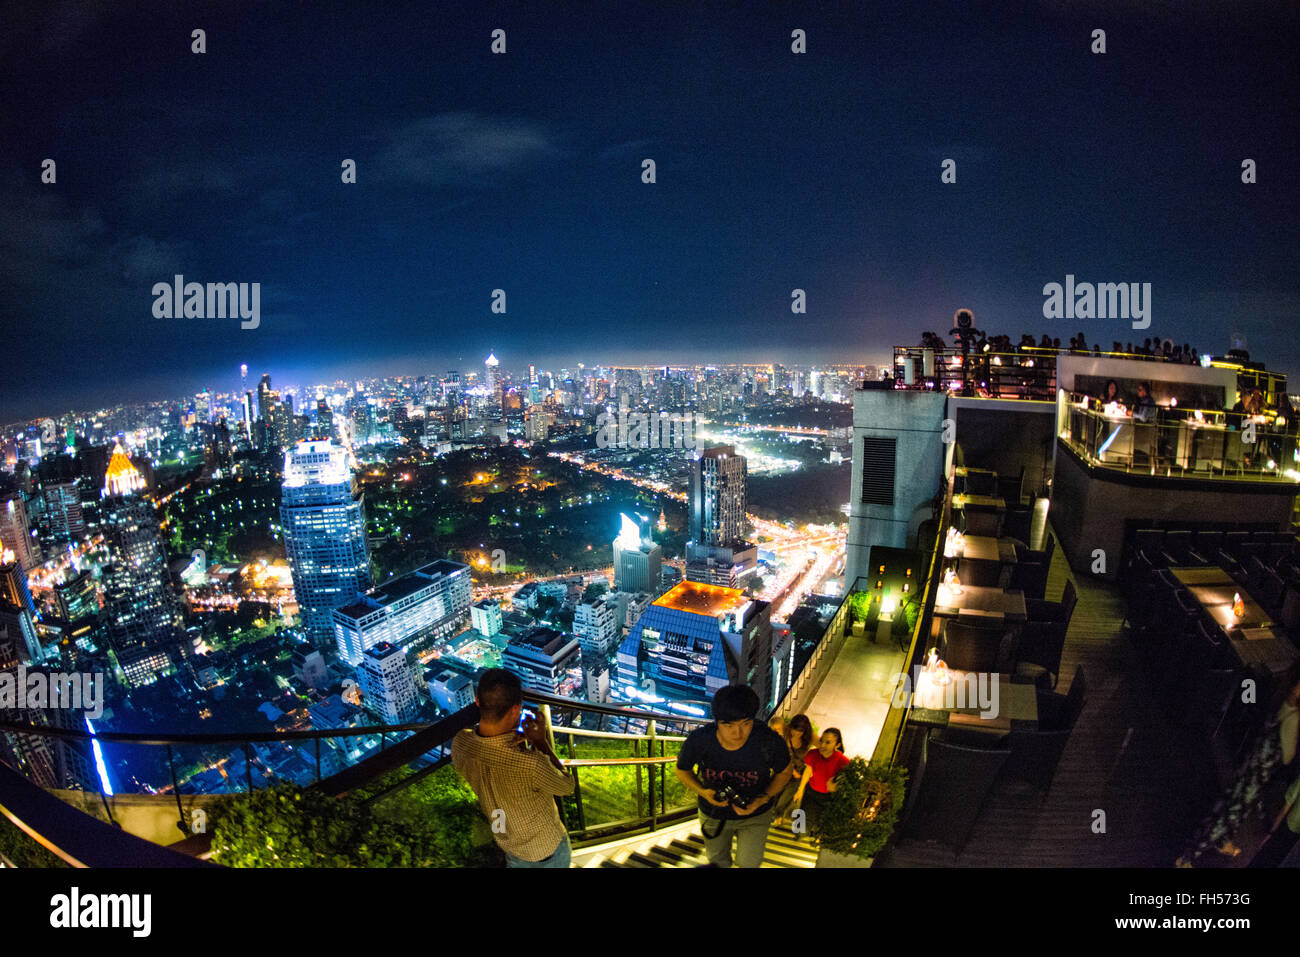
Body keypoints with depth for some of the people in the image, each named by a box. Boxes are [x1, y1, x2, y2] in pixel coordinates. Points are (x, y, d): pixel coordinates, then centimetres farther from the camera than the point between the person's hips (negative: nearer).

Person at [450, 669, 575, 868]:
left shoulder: (460, 744, -26)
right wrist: (541, 743, -16)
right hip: (547, 850, -4)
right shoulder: (531, 765, -43)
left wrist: (511, 741, -15)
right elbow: (567, 786, -20)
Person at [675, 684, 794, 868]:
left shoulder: (770, 741, -31)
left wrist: (763, 799, -24)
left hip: (756, 814, -1)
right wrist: (702, 792, -25)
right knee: (719, 863, 22)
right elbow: (682, 770, -7)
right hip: (713, 814, 1)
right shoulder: (697, 740, -30)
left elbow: (785, 772, -9)